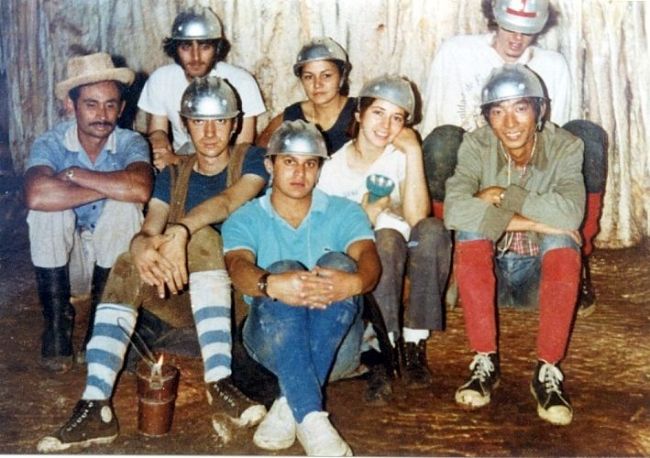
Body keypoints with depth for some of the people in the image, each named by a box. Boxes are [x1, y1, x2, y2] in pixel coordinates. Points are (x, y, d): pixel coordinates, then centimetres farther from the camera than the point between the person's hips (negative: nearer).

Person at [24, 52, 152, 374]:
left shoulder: (131, 143, -14)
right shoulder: (50, 143, -16)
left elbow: (140, 189, -38)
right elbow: (36, 195, -38)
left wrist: (75, 174, -28)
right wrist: (109, 187, -31)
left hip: (110, 255, 0)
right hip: (62, 254, 0)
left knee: (125, 206, -28)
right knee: (48, 207, -28)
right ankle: (57, 320, -13)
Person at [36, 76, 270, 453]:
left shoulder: (252, 160, 3)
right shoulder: (173, 176, 13)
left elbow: (228, 201, -20)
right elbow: (150, 230, -4)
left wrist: (180, 231, -39)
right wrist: (143, 246, -30)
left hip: (236, 289, -3)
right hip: (179, 294, 4)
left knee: (202, 237, -31)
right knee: (128, 265, -22)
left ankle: (220, 385, -44)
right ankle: (96, 406, -33)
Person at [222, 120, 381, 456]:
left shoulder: (344, 213, 5)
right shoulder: (245, 220, 3)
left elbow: (368, 258, -15)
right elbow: (239, 268, -19)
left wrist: (354, 282, -41)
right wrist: (272, 284, -44)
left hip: (335, 337, 1)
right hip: (270, 333, -1)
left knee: (337, 263, -28)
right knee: (284, 269, -31)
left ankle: (290, 406, -32)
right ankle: (311, 419, -43)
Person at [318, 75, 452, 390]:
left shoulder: (401, 156, -4)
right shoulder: (334, 165, -4)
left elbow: (416, 217, -20)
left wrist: (413, 151, -22)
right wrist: (366, 214, -17)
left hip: (401, 263, 2)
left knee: (433, 231, -30)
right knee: (388, 233, -34)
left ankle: (414, 344, -24)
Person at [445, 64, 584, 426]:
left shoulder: (566, 147, -14)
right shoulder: (476, 145, -13)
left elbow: (571, 213, -33)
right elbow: (455, 210, -31)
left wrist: (504, 196, -26)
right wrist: (535, 222, -33)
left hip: (542, 271, 0)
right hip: (489, 267, 1)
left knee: (562, 241, -32)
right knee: (471, 227, -30)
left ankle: (548, 371, -22)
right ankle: (486, 362, -21)